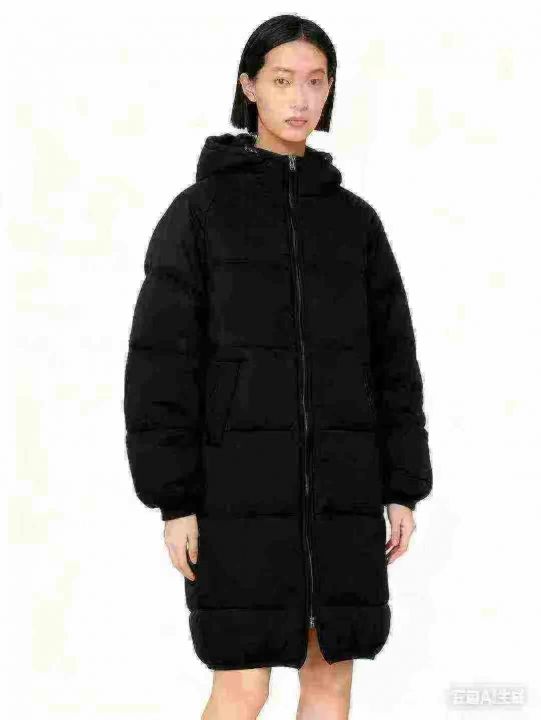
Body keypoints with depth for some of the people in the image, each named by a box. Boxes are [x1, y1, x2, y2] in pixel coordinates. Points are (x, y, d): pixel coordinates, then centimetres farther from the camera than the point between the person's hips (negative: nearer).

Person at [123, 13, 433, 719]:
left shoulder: (354, 218, 10)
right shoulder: (200, 210, 0)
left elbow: (391, 358, 11)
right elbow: (162, 360, -4)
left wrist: (404, 488, 5)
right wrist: (174, 500, -10)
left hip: (340, 482, 4)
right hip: (241, 479, -3)